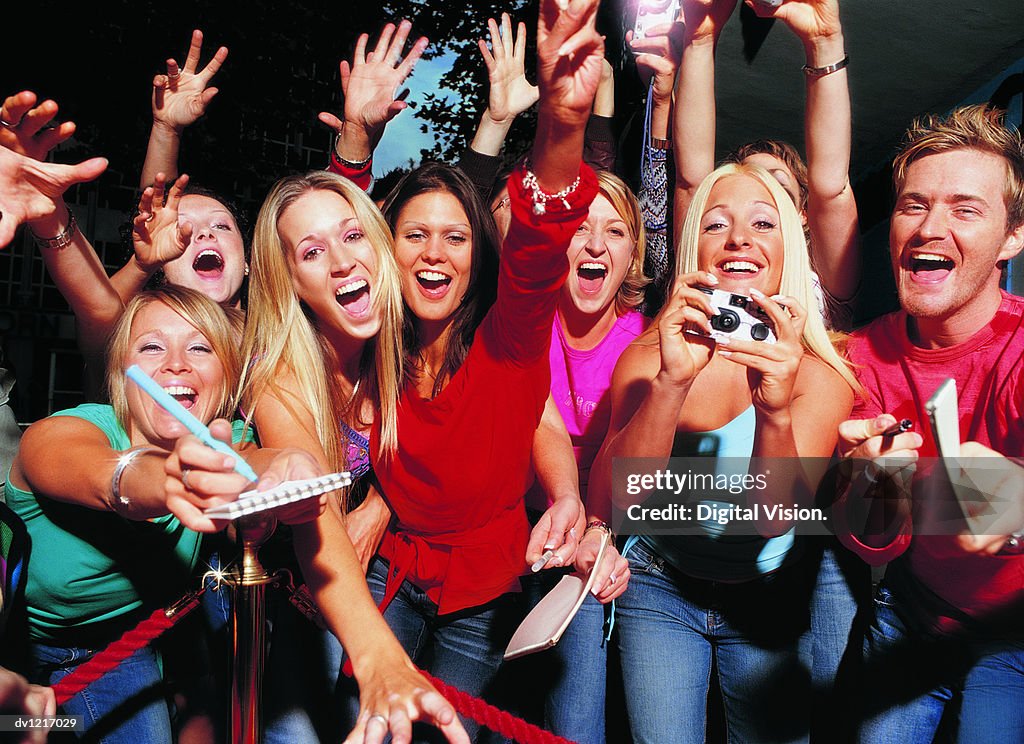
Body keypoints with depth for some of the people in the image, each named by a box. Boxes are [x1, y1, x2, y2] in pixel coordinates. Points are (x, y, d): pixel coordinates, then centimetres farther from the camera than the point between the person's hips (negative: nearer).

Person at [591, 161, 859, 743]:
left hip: (768, 594, 1)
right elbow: (614, 498, -24)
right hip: (660, 588, 0)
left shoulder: (821, 373, -15)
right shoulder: (647, 357, -13)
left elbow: (775, 520, -24)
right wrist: (671, 384, -39)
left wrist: (776, 413, -43)